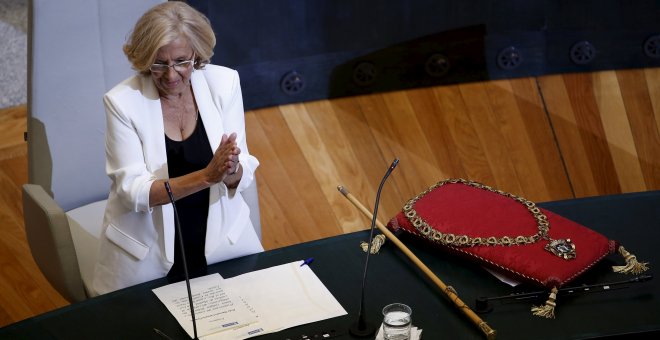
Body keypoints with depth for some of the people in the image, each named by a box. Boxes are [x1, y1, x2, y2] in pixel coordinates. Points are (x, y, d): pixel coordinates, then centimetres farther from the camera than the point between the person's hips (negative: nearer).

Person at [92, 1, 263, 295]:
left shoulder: (224, 83, -6)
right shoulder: (122, 101, -13)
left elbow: (244, 175, -5)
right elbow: (132, 191, -18)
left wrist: (230, 171, -30)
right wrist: (206, 176, -30)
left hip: (221, 236, 3)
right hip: (146, 254, -2)